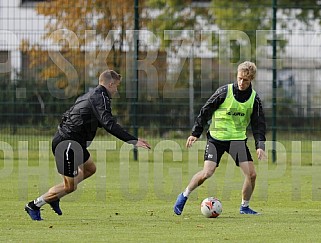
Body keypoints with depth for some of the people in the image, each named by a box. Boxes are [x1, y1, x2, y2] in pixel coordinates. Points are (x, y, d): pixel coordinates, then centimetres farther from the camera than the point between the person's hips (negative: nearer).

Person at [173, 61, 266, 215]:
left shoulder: (254, 98, 0)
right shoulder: (224, 92, -9)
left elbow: (258, 124, 6)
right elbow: (205, 111, -2)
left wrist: (260, 146, -7)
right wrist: (195, 133, -5)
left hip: (238, 139, 3)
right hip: (216, 137, -3)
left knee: (251, 174, -9)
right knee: (207, 173, -17)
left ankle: (244, 207, 13)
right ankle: (184, 196, 7)